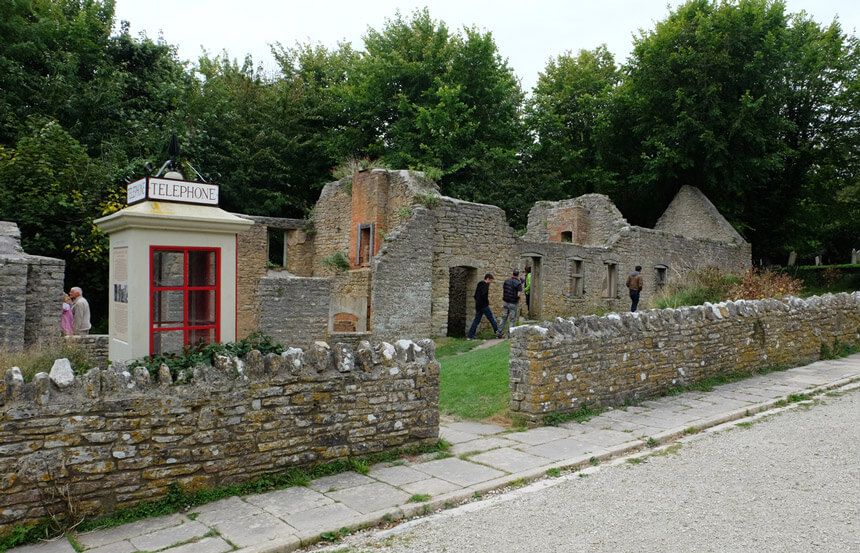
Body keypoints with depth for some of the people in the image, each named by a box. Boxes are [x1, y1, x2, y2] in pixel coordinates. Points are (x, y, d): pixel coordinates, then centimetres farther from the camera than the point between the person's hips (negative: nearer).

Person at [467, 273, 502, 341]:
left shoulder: (479, 284, 17)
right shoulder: (485, 285, -11)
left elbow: (475, 296, 22)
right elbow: (483, 295, -25)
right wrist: (487, 301, -11)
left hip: (478, 306, 8)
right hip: (484, 306, -8)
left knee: (476, 320, 8)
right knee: (492, 319, 3)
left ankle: (470, 336, 3)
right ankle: (497, 332, 10)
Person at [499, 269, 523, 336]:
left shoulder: (506, 281, 4)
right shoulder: (518, 283, -11)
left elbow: (503, 292, 8)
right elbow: (519, 295, -18)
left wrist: (502, 303, 14)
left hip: (505, 302, 5)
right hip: (513, 303, -5)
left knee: (504, 318, 14)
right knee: (513, 319, 6)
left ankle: (499, 332, 13)